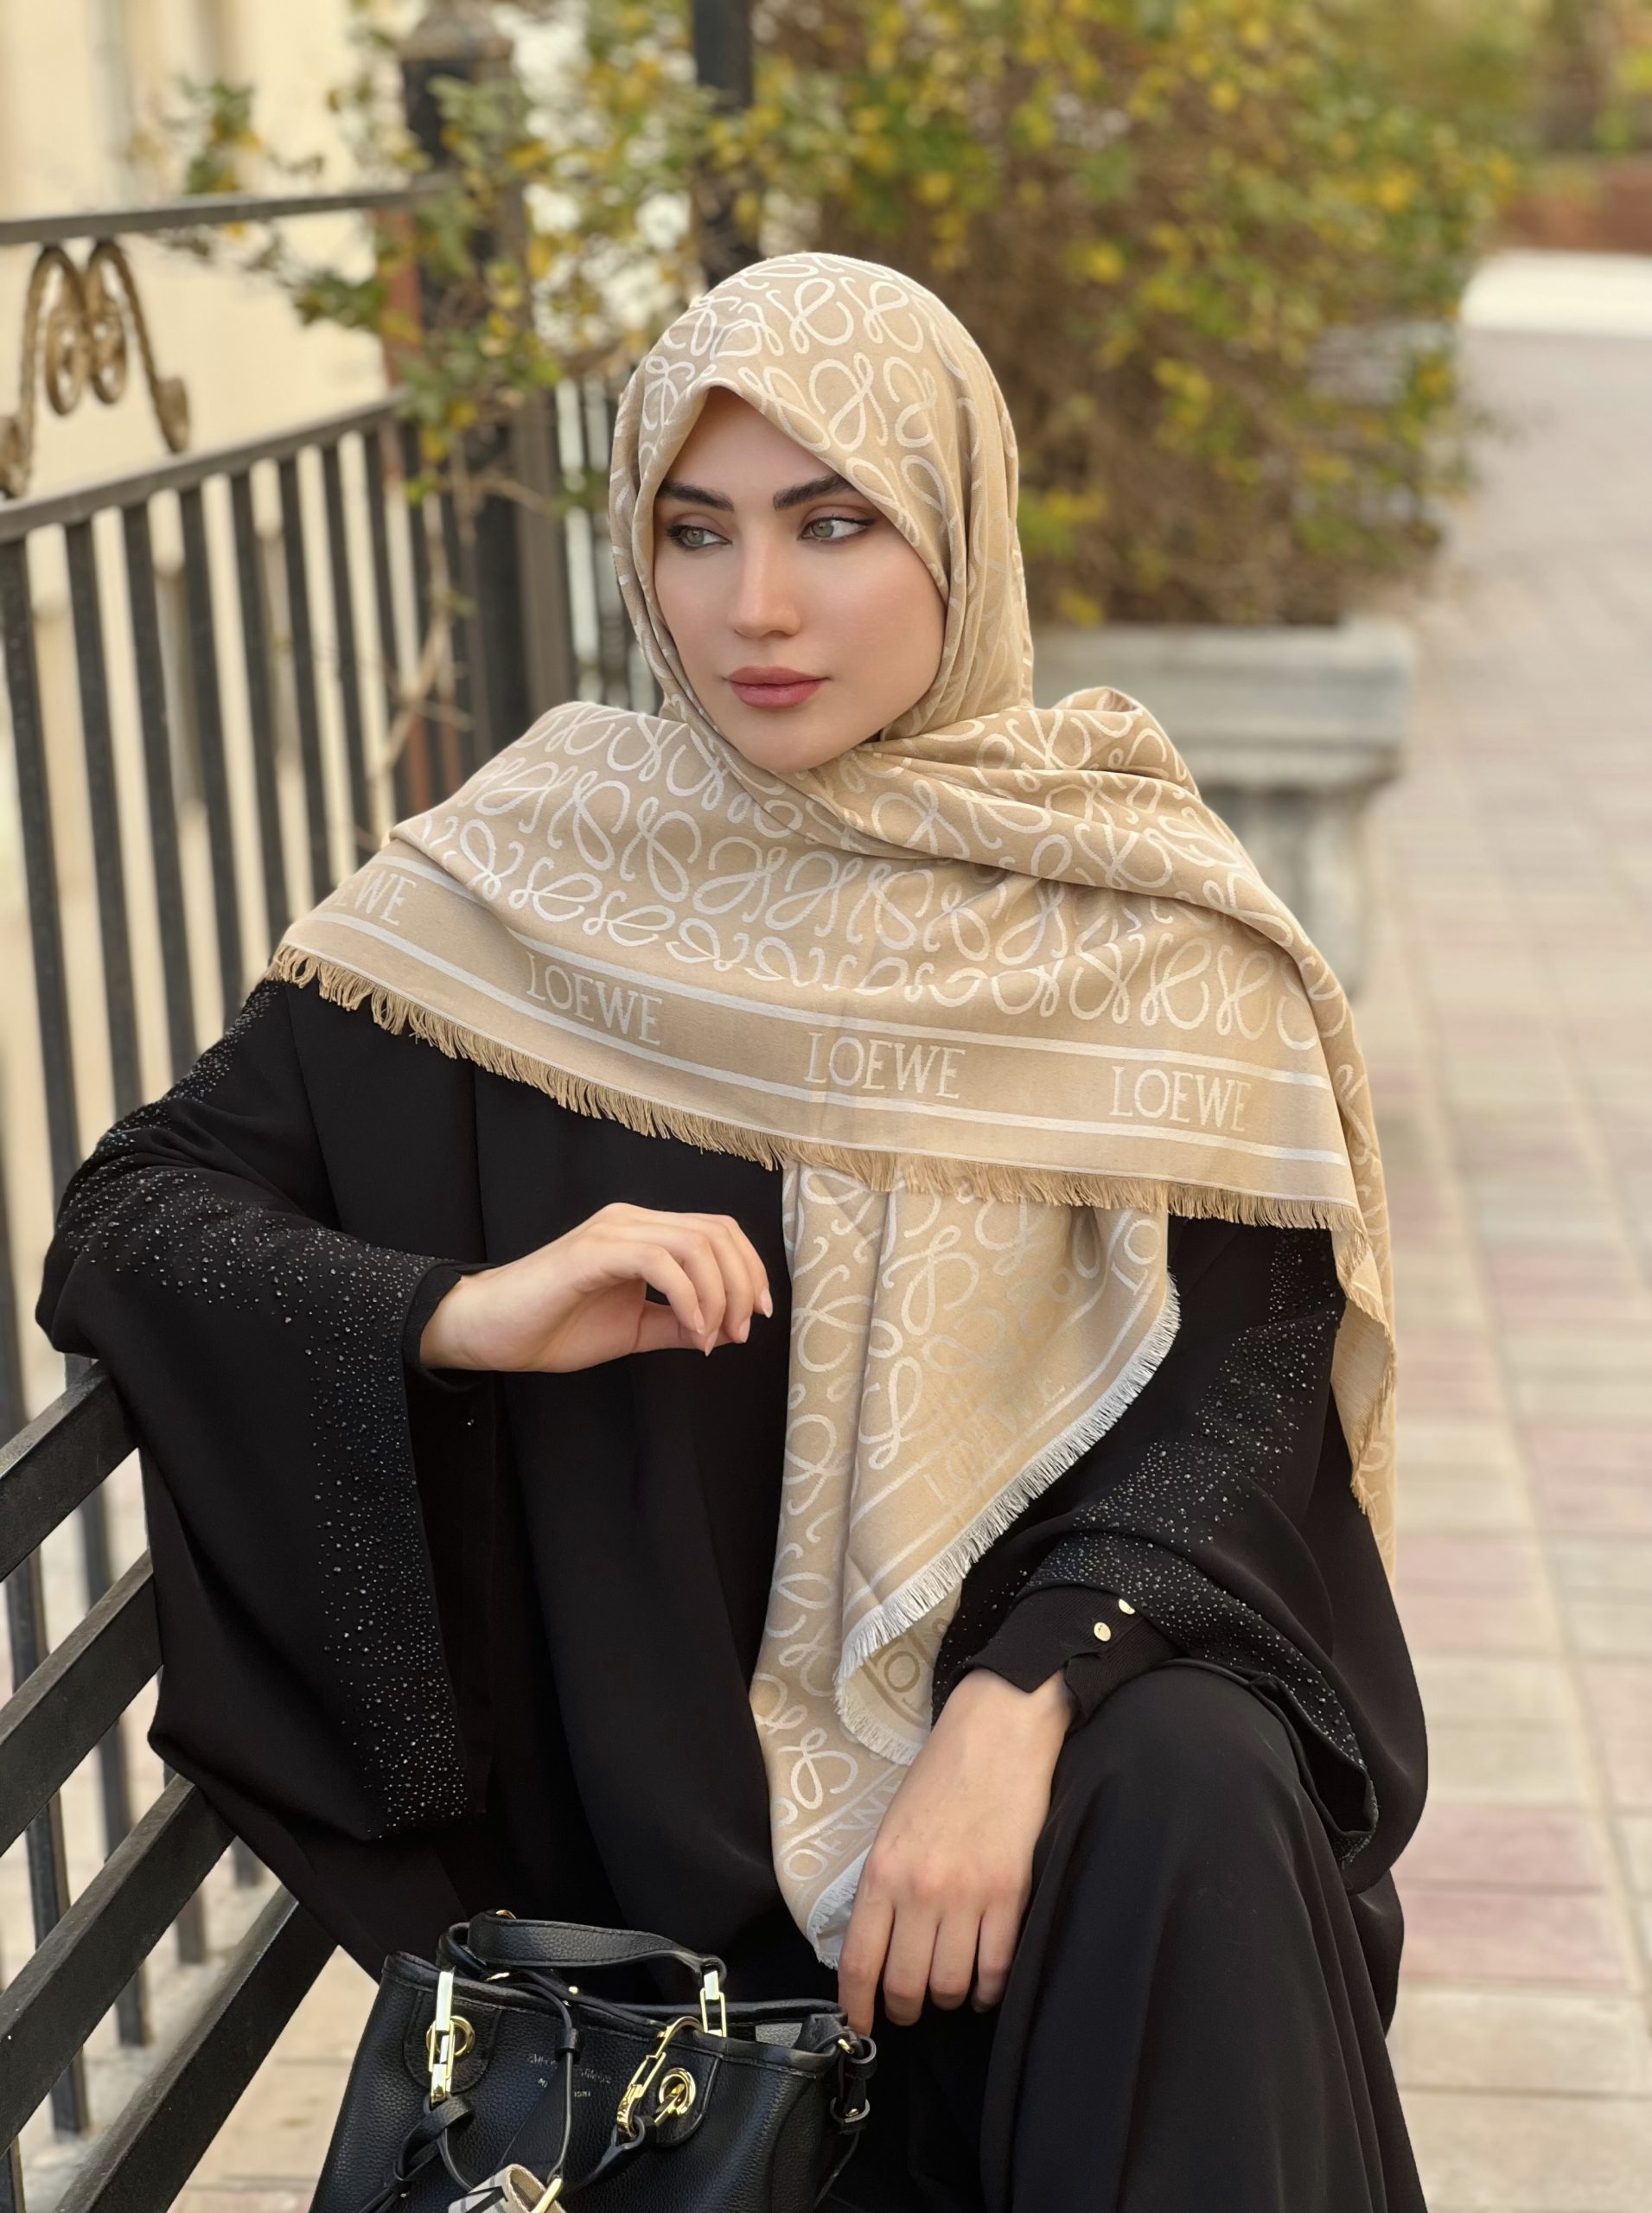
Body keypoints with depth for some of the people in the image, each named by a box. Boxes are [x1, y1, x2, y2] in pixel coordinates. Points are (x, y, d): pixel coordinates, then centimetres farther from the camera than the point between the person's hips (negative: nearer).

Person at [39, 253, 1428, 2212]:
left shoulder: (1138, 911, -2)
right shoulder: (541, 878, -3)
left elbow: (1254, 1375, -6)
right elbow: (123, 1225, -4)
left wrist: (1022, 1704, -23)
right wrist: (471, 1312, -23)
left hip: (1072, 1659, 1)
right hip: (692, 1789, -1)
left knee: (1190, 1803, -30)